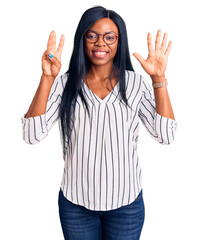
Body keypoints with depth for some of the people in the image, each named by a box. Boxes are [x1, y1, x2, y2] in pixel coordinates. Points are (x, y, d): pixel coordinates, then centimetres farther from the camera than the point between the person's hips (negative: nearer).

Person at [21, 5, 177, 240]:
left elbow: (165, 136, -11)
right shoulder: (65, 83, -5)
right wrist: (47, 78, -22)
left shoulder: (135, 83, -4)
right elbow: (32, 135, -15)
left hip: (126, 203, 0)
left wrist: (159, 79, -17)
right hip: (75, 203, 0)